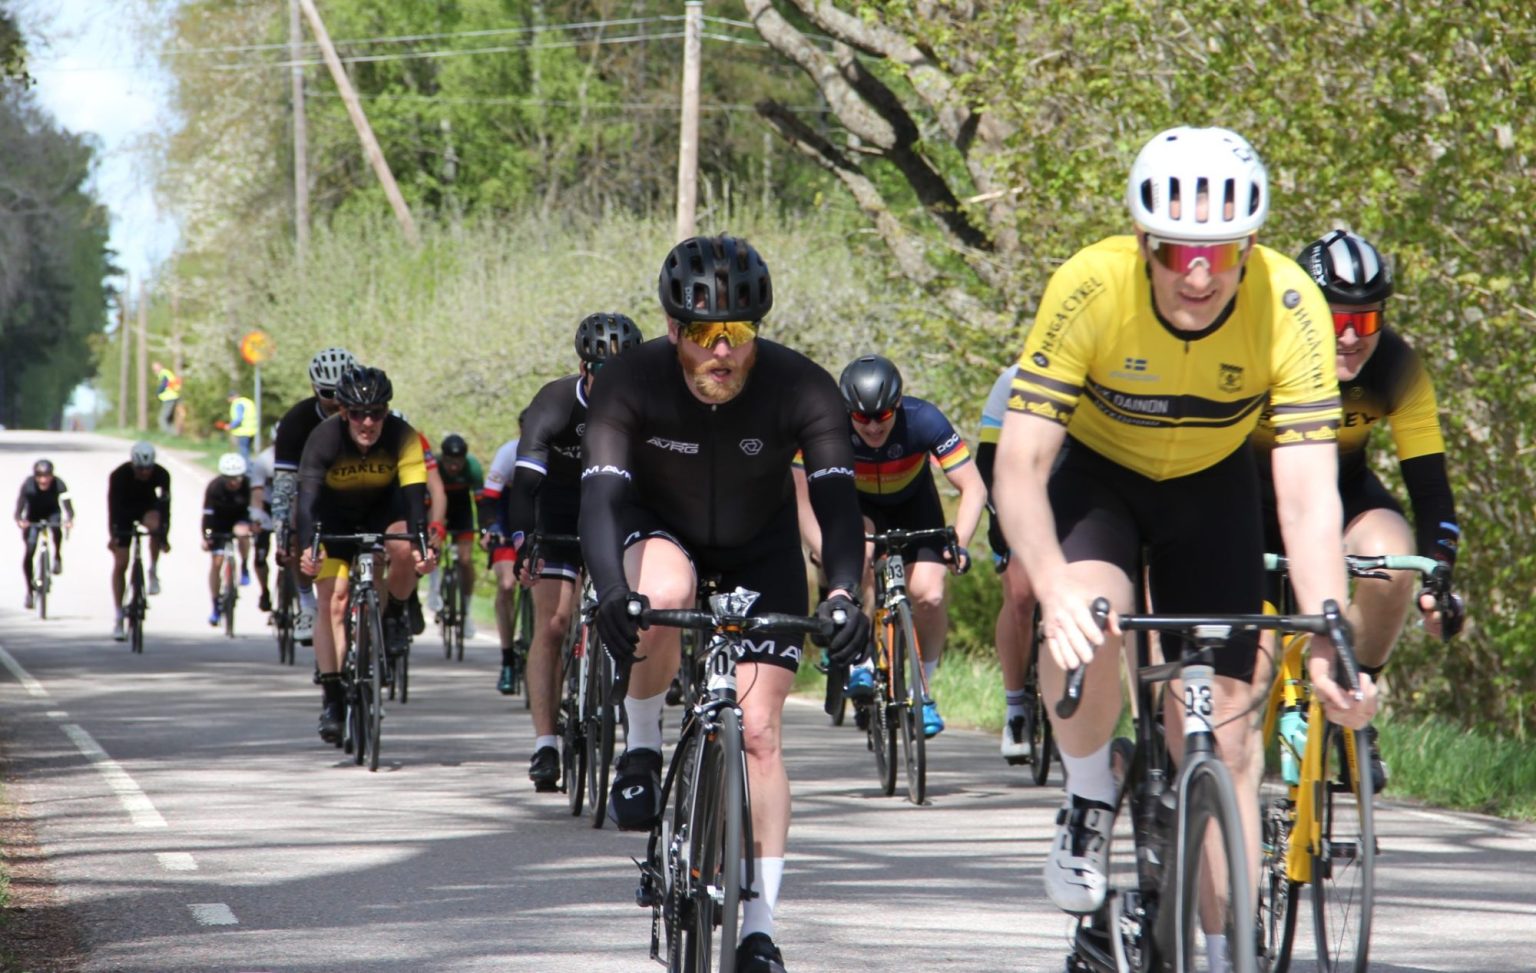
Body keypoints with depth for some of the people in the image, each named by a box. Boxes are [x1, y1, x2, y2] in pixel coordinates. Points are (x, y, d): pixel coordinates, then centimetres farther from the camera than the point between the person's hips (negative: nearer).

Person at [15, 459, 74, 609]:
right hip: (33, 517, 0)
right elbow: (19, 506, -32)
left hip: (52, 513, 0)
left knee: (56, 526, -36)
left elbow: (67, 504, -36)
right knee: (29, 552, -11)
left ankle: (58, 557, -10)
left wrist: (69, 519, -56)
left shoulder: (58, 484, -29)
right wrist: (19, 520, -53)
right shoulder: (28, 485, -29)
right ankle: (29, 590, 3)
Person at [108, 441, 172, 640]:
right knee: (120, 564, -7)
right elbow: (113, 506, -31)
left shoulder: (161, 474, -27)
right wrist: (113, 536, -40)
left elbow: (165, 505, -28)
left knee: (154, 524, -37)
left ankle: (153, 572, -14)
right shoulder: (119, 475, -31)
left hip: (147, 506, 1)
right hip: (124, 511, -1)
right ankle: (118, 618, 0)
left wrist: (164, 537, -34)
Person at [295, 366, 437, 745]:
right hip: (334, 517, -1)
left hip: (382, 508, 1)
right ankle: (332, 699, -9)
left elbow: (414, 494, -35)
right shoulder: (324, 439, -30)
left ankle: (394, 616, -3)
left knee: (404, 549, -32)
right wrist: (307, 547, -55)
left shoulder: (402, 436, -28)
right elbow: (307, 496, -39)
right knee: (334, 600, -13)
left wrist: (422, 544, -50)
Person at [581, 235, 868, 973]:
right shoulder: (631, 383, -28)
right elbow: (601, 496, -36)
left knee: (759, 731, -8)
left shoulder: (801, 389, -27)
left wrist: (844, 594, -50)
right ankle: (642, 747, -12)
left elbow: (837, 499, -33)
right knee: (664, 592, -38)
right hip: (659, 530, -1)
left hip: (759, 551, 1)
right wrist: (611, 595, -53)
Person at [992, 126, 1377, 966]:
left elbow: (1308, 495, -31)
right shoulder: (1090, 288, -33)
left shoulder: (1290, 307, -30)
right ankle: (1088, 802, -4)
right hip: (1097, 475, -1)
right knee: (1088, 628, -32)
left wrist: (1329, 644, -44)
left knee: (1224, 722, -6)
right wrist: (1054, 590, -51)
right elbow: (1019, 463, -34)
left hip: (1212, 487, 1)